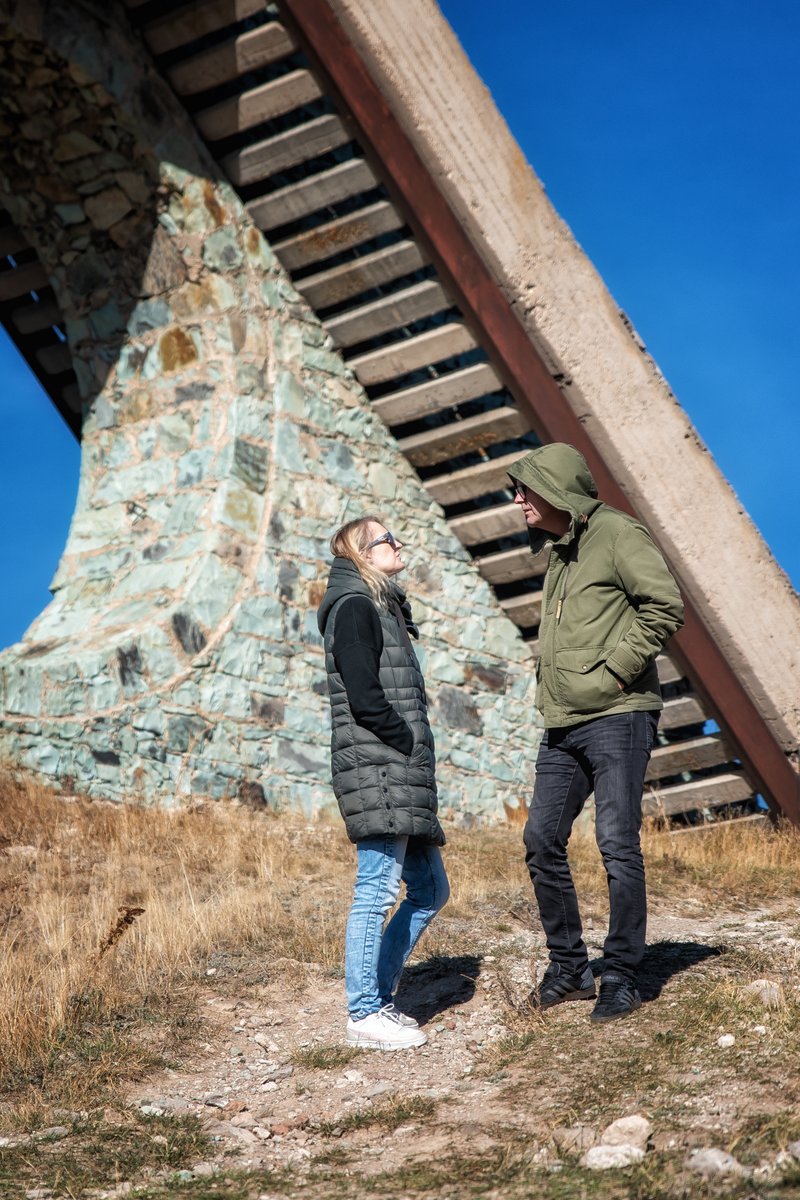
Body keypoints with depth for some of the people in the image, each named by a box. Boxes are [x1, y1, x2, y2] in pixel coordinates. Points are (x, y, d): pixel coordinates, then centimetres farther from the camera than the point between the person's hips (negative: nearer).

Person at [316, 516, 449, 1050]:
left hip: (402, 775, 10)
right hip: (375, 769, -10)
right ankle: (365, 1015, -2)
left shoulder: (383, 609, 22)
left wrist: (419, 756, 10)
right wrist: (413, 746, -11)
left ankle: (378, 995, 18)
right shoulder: (355, 608, -8)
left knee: (429, 889, 12)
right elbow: (365, 699, -18)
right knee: (379, 887, -8)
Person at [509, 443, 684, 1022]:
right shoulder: (560, 553, 19)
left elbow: (666, 606, -16)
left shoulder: (617, 532, -7)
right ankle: (569, 967, 19)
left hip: (617, 716, -9)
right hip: (563, 725, 9)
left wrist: (613, 670, -16)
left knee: (618, 844, -6)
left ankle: (623, 978, 4)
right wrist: (550, 690, 11)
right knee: (543, 840, 6)